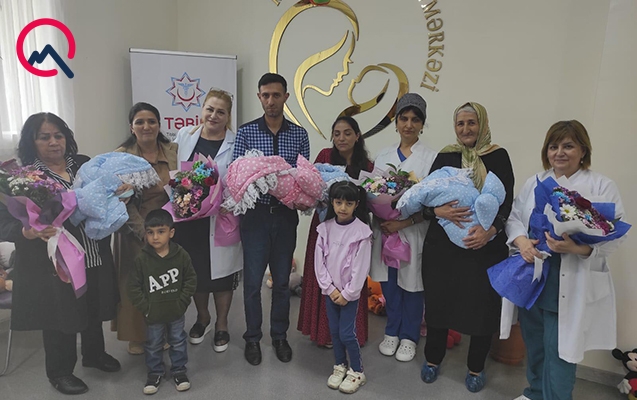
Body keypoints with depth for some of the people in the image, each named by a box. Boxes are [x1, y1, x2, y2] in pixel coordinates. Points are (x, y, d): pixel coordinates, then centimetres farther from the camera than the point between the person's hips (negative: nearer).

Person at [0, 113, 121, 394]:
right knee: (60, 320, 12)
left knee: (94, 310, 21)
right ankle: (60, 372, 36)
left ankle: (94, 354, 46)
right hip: (52, 265, -4)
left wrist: (116, 193, -9)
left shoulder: (84, 164, 2)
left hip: (94, 258, 5)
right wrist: (29, 232, -33)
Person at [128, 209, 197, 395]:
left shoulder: (181, 255, -14)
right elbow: (133, 287, -9)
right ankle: (155, 373, 38)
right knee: (153, 345, 17)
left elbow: (191, 279, -5)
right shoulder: (141, 259, -16)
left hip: (176, 312, 1)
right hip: (153, 314, 0)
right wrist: (145, 307, -11)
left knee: (178, 342, 18)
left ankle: (179, 370, 37)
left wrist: (182, 301, -10)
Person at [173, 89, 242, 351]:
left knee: (221, 271, 10)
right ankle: (202, 318, 41)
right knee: (196, 271, 16)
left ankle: (221, 325, 32)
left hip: (220, 220, -3)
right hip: (189, 217, 3)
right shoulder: (184, 136, 5)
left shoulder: (236, 143, -6)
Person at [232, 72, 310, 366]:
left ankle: (280, 336, 30)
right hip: (255, 215, -1)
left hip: (286, 215, 2)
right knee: (253, 281, 6)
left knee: (282, 280, 12)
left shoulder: (299, 134, 4)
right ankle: (253, 338, 25)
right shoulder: (246, 132, 0)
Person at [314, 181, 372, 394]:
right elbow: (319, 261, -1)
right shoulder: (325, 228, -3)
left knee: (346, 333, 0)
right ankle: (340, 366, 33)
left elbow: (361, 267, -13)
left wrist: (347, 293, -12)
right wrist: (329, 288, -7)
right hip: (330, 290, 4)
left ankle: (357, 372, 21)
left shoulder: (362, 231, -14)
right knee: (334, 331, 13)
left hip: (350, 292, -4)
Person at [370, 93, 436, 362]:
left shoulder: (431, 158, -4)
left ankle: (409, 337, 28)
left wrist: (405, 222, -17)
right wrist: (380, 219, -9)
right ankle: (392, 332, 32)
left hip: (413, 232, -3)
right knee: (389, 283, 12)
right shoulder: (383, 156, 9)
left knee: (411, 285, 8)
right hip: (384, 230, 4)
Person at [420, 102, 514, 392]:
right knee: (438, 300, 9)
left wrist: (491, 230, -20)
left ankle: (476, 368, 30)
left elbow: (506, 201, -3)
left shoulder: (498, 157, 1)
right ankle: (433, 359, 32)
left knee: (482, 305, 7)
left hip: (485, 246, -1)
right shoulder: (444, 156, 5)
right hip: (442, 243, 1)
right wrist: (439, 211, -18)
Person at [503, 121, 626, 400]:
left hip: (570, 286, -5)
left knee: (559, 353, 1)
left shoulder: (603, 187, -5)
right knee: (534, 345, 20)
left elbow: (614, 234, -11)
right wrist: (521, 240, -13)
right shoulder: (534, 183, 9)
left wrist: (577, 248, -29)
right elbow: (514, 216, 8)